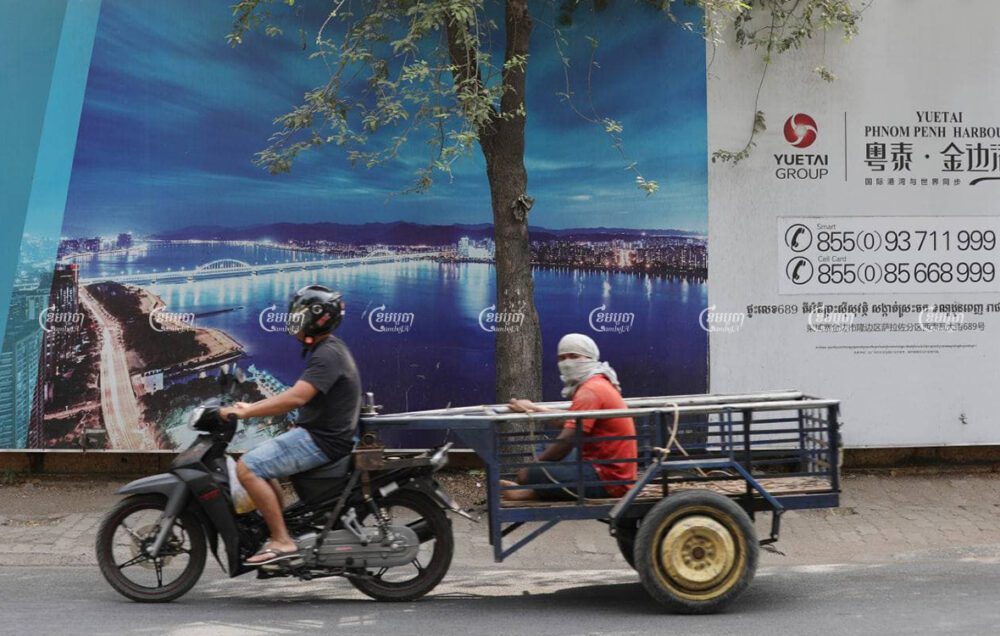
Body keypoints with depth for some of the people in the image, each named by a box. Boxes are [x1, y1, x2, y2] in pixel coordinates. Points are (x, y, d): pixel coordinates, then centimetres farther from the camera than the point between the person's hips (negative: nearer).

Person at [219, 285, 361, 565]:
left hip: (320, 441, -11)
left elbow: (295, 397, -29)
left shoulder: (328, 355, -18)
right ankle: (281, 531, 18)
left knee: (247, 467, -17)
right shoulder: (329, 350, 16)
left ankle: (282, 541, -16)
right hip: (317, 434, 11)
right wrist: (251, 407, 17)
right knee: (259, 463, 20)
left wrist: (246, 412, -25)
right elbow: (299, 397, 22)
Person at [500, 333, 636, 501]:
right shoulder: (598, 385, 17)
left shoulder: (590, 391, -16)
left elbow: (565, 442, -20)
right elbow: (572, 421, 28)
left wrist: (535, 465, -8)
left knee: (528, 474, -21)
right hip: (615, 474, 11)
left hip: (606, 479, -11)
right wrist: (534, 408, 28)